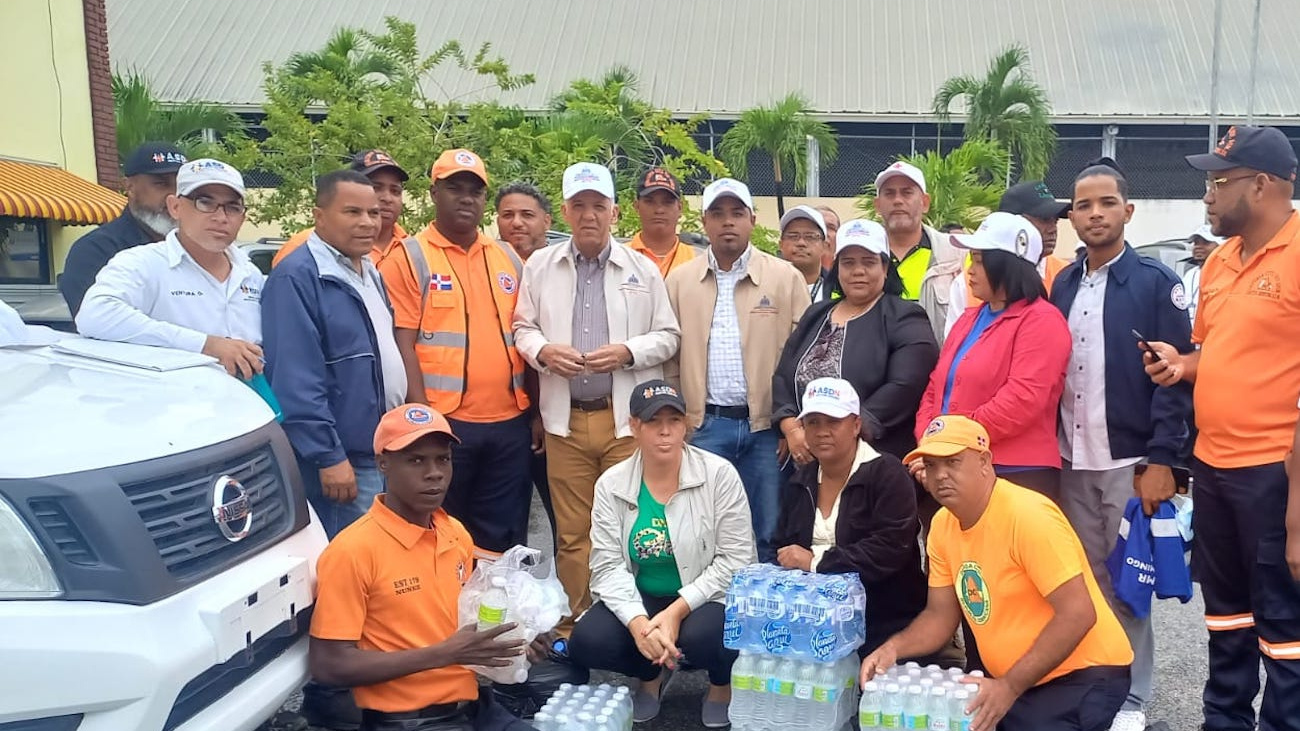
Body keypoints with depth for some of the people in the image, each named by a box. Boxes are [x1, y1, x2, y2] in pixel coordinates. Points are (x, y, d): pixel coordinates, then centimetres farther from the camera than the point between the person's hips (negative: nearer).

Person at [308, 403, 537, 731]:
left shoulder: (458, 535, 6)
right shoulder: (352, 550, -13)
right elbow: (328, 664, -15)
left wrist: (510, 641, -1)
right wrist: (444, 654, -18)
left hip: (474, 705, 6)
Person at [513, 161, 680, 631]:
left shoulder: (643, 269, 6)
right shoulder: (539, 266, 9)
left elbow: (669, 336, 7)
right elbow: (522, 327, 13)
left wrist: (628, 351, -11)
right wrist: (542, 350, -9)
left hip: (628, 418, -1)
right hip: (566, 419, 1)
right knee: (572, 533, 6)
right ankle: (574, 623, 19)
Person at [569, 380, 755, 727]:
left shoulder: (719, 474, -13)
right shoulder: (611, 484, -5)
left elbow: (735, 559, -15)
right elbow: (608, 565, -9)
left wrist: (677, 611, -24)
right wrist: (637, 621, -27)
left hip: (705, 600, -3)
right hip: (638, 600, 3)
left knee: (702, 636, -35)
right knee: (587, 642, -22)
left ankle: (722, 684, 5)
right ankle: (651, 674, 13)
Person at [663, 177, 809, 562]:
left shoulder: (786, 277, 3)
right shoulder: (679, 280, 8)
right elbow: (669, 358, 9)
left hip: (766, 426, -1)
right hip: (704, 425, 1)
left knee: (768, 536, 6)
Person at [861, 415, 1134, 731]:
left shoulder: (1028, 516, -22)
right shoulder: (942, 526, 0)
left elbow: (1078, 615, -24)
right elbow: (940, 616, 7)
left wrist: (1009, 687, -26)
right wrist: (893, 647, -12)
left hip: (1082, 675, -7)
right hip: (1008, 681, 7)